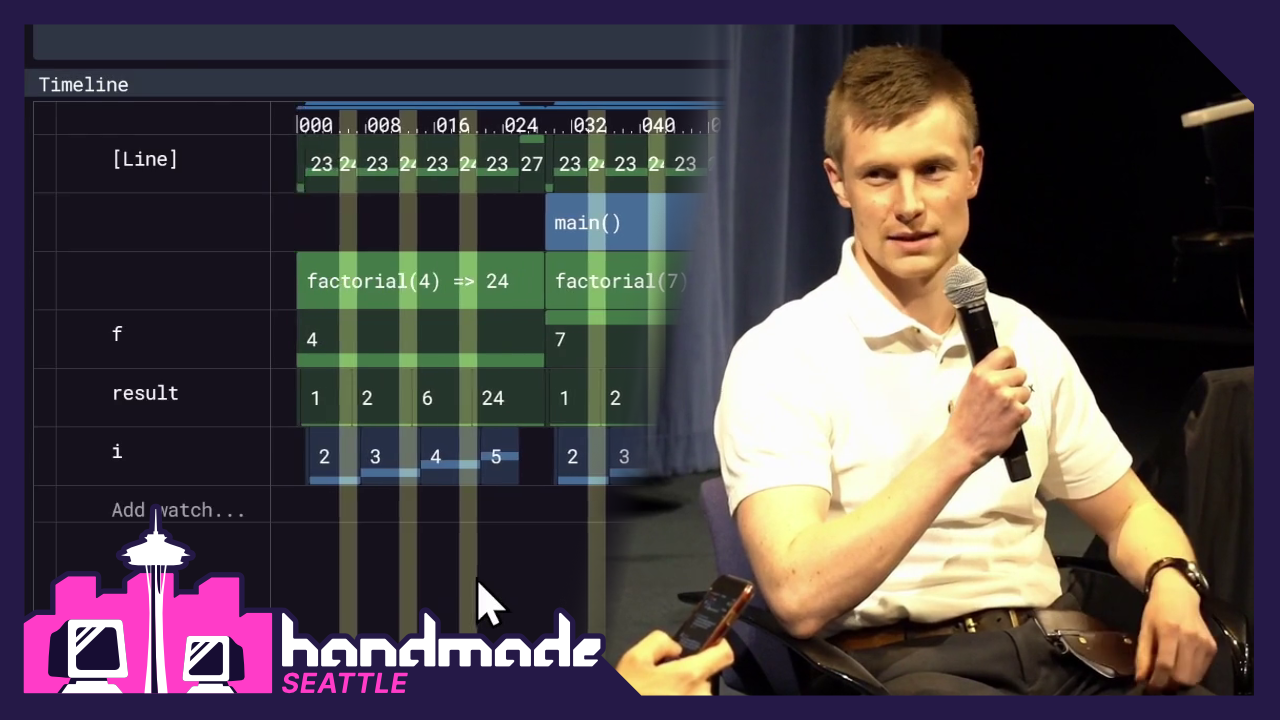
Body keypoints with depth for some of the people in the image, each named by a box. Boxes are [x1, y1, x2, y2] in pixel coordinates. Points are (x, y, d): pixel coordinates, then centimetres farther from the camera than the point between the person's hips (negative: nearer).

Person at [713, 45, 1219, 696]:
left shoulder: (1023, 337, 13)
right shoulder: (780, 355, -7)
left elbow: (1130, 515, 22)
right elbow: (799, 597, -19)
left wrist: (1171, 582, -1)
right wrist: (959, 449, -21)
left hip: (1054, 647, 7)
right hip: (893, 662, -7)